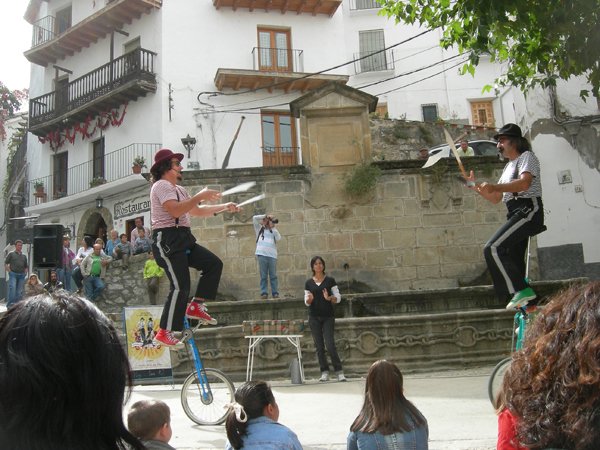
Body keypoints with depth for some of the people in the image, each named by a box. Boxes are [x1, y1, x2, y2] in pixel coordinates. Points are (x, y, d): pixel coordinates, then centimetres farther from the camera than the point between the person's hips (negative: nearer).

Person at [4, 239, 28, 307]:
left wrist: (25, 273, 9)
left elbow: (26, 266, 26)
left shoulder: (24, 256, 19)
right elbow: (5, 263, 4)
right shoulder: (11, 254, 8)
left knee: (20, 291, 0)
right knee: (12, 288, -17)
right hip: (13, 274, -4)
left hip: (21, 275, 4)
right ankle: (10, 303, -18)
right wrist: (9, 271, -7)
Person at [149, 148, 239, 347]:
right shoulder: (161, 186, -9)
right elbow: (176, 210, -24)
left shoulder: (179, 189, 23)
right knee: (180, 287, -14)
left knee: (214, 263, 5)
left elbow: (198, 211, 28)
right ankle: (164, 333, -8)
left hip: (183, 239, 10)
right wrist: (200, 196, -16)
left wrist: (224, 207, 23)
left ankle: (196, 306, 9)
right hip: (167, 240, -10)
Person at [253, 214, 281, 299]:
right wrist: (265, 216, 8)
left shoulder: (273, 231, 20)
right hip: (262, 254, -1)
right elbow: (254, 218, 7)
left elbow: (278, 238, 0)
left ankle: (275, 293, -1)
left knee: (273, 276, -1)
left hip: (272, 255, 1)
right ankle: (264, 293, -5)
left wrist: (272, 227, 2)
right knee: (263, 276, -4)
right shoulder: (260, 229, 18)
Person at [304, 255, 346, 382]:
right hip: (314, 317, 2)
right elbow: (306, 302, 10)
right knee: (319, 346, 2)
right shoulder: (308, 283, 7)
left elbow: (338, 298, 1)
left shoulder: (330, 280, 3)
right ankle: (324, 373, 9)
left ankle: (339, 372, -4)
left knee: (330, 344, -11)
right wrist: (309, 299, -13)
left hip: (328, 317, -2)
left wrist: (329, 298, -19)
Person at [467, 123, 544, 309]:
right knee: (513, 259, 6)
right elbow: (496, 198, 25)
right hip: (516, 214, 10)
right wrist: (477, 187, 12)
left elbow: (524, 183, -21)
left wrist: (494, 186, -27)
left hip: (528, 210, -10)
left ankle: (521, 290, -21)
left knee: (493, 248, -21)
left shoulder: (527, 156, 0)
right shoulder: (508, 167, 27)